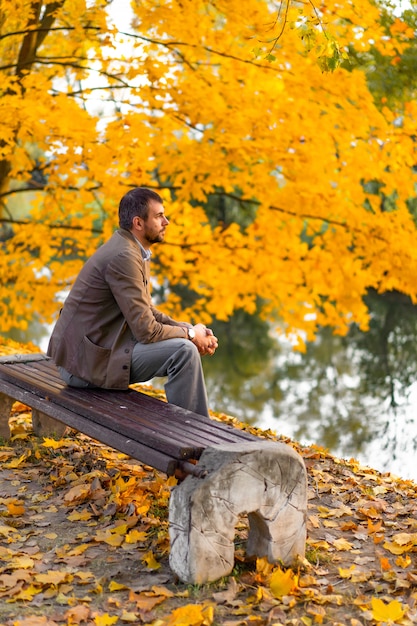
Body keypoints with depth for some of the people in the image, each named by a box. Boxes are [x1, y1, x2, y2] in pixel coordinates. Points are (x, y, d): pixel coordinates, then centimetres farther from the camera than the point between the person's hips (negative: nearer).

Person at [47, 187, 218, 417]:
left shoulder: (133, 251, 10)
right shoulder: (123, 257, -21)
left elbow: (146, 311, 17)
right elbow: (145, 329, -23)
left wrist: (190, 329, 3)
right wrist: (190, 334, -7)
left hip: (92, 349, 11)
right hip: (87, 361, -11)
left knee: (186, 342, 12)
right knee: (184, 351, -19)